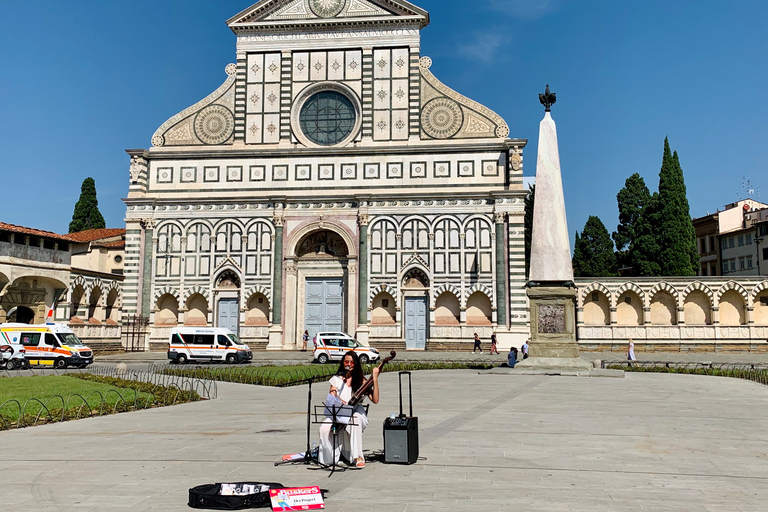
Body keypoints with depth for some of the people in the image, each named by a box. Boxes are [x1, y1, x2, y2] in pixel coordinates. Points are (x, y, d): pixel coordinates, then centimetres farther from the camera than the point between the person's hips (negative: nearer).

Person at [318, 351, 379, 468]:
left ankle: (358, 457, -29)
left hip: (356, 413, -1)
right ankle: (330, 457, -3)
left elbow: (375, 400, -5)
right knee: (324, 428, -29)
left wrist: (375, 379, -13)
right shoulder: (336, 379, 12)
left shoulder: (361, 381, 7)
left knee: (355, 419, -38)